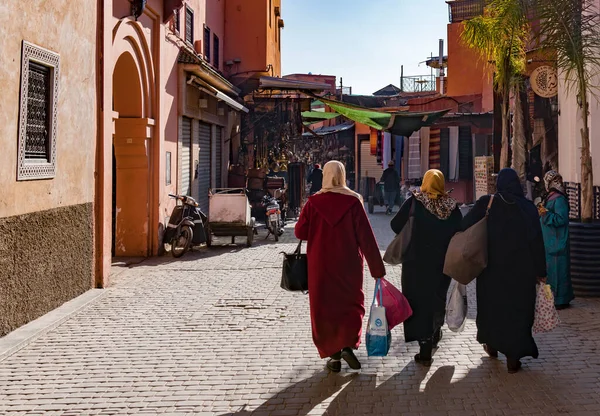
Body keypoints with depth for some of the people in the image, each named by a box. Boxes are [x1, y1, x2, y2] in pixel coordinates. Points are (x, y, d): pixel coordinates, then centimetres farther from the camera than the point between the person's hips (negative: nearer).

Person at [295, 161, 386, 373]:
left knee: (325, 307, 11)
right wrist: (377, 268, -6)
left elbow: (300, 232, -5)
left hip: (320, 265, 0)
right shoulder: (353, 201, -9)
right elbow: (367, 237, -10)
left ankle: (334, 355, 12)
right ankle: (348, 345, -5)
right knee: (352, 304, 16)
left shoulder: (313, 202, -7)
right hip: (349, 265, 0)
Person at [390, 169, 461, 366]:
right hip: (443, 263, 3)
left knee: (420, 301, 2)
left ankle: (425, 351, -1)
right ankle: (434, 334, 45)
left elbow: (396, 225, -7)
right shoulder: (452, 206, -3)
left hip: (417, 263, -3)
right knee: (438, 298, 23)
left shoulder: (414, 202, -12)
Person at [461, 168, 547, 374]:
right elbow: (537, 241, -6)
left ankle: (492, 344, 33)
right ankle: (513, 357, 5)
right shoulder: (528, 207, -5)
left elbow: (465, 226, -12)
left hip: (492, 266, 0)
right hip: (521, 268, 0)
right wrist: (540, 271, 0)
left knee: (492, 303, 19)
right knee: (518, 308, 6)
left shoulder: (486, 203, -6)